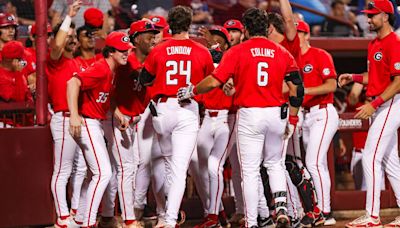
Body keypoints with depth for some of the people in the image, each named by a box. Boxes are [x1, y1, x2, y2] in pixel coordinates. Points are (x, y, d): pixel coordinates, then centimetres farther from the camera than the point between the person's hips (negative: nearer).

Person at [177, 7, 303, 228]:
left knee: (250, 171, 2)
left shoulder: (237, 52, -5)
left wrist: (192, 90, 7)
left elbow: (214, 81, -11)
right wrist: (292, 118, 12)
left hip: (249, 116, -3)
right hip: (276, 114, 3)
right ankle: (281, 207, 3)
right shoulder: (282, 53, 5)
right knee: (275, 164, 22)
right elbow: (296, 87, 3)